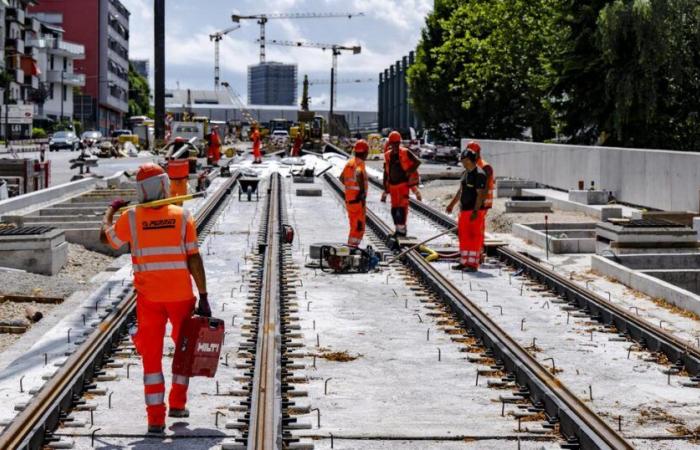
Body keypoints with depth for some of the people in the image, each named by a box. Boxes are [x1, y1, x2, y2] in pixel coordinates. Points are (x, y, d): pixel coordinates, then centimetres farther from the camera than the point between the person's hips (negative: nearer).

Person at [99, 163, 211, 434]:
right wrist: (203, 297, -3)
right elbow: (194, 260, -7)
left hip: (149, 298, 0)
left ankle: (156, 418, 2)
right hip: (181, 296, 0)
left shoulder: (130, 218, -6)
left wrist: (111, 210, 32)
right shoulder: (182, 216, -6)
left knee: (151, 356, 6)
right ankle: (177, 404, 29)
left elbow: (106, 237, 14)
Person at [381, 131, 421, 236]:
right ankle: (398, 228, 19)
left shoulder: (405, 153, -6)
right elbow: (386, 173, 13)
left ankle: (402, 228, -9)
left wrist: (409, 171, -11)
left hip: (404, 183, -5)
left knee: (402, 206, -11)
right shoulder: (388, 155, 7)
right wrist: (385, 189, 13)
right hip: (392, 185, 5)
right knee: (394, 208, 8)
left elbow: (417, 162, -1)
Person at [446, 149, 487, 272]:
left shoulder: (479, 174, -14)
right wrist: (452, 204, 26)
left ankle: (473, 264, -3)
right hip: (464, 210, 9)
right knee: (464, 237, 11)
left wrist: (475, 211, -24)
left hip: (475, 211, -9)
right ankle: (464, 262, 18)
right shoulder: (465, 173, 14)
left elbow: (480, 194, -19)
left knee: (474, 237, -6)